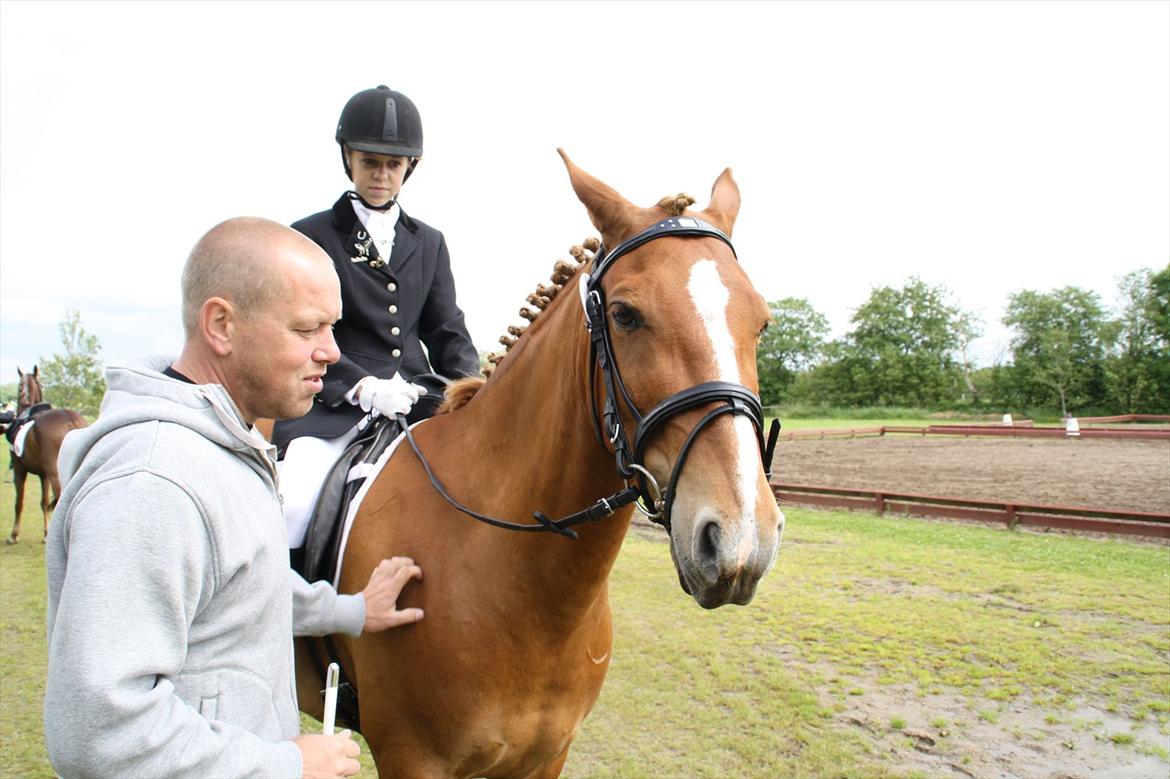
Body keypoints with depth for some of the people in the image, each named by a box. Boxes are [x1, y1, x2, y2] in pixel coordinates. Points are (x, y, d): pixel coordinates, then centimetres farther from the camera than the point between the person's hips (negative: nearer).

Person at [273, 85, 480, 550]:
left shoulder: (429, 243, 19)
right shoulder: (311, 237, 8)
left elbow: (447, 333, 15)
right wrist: (361, 386, -19)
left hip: (419, 400, 4)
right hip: (333, 406, -3)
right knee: (289, 508, -28)